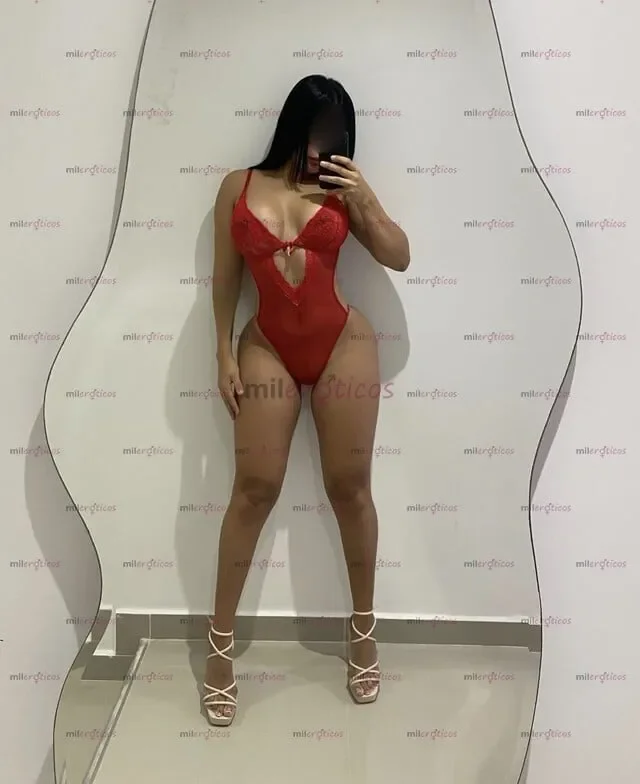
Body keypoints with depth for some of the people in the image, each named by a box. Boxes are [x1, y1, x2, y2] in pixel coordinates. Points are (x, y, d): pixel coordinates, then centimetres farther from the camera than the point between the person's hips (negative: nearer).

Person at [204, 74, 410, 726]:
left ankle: (363, 628, 23)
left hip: (343, 343, 1)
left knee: (349, 487, 5)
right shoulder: (238, 186, 5)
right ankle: (220, 642, 11)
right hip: (267, 348, 0)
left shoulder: (341, 190, 5)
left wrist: (365, 198, -8)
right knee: (255, 488, -2)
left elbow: (399, 258, 5)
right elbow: (224, 277, 6)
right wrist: (224, 354, 1)